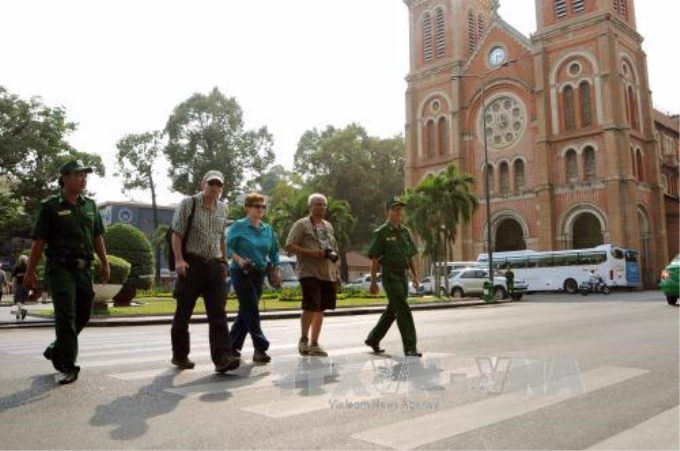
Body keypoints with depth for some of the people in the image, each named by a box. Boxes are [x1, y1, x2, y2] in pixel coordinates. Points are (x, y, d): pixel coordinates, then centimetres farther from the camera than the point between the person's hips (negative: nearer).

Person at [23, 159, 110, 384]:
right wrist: (30, 272, -5)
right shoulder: (50, 206, -3)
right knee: (66, 316, -9)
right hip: (60, 268, -5)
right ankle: (68, 367, -3)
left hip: (84, 268, 6)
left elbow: (97, 237, 17)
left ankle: (57, 350, 34)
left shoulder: (90, 205, 12)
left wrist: (105, 264, 13)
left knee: (83, 314, 12)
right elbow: (39, 241, -4)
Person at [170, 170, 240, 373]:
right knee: (184, 312, 7)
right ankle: (179, 356, 21)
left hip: (215, 265, 4)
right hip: (192, 263, -4)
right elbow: (177, 233, -6)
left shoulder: (222, 208, 14)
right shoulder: (188, 204, -1)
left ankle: (222, 358, -11)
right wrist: (179, 259, -16)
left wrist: (224, 261, 18)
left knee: (218, 313, -6)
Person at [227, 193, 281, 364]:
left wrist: (277, 269, 5)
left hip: (259, 274, 6)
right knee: (251, 311, -9)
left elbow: (274, 251, 16)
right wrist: (239, 260, -23)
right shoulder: (238, 226, -4)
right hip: (241, 273, -6)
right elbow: (228, 247, -8)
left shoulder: (268, 229, 11)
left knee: (245, 311, 11)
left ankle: (232, 346, 24)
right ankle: (260, 348, -7)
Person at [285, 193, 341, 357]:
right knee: (310, 307, -13)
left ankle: (314, 344, 17)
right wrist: (311, 252, -19)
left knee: (321, 309, 8)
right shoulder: (301, 224, -1)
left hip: (328, 274, 6)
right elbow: (289, 246, -8)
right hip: (309, 272, -6)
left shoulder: (328, 226, 20)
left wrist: (337, 273, 17)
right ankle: (303, 339, 6)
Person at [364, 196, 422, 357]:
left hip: (403, 276, 7)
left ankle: (373, 339, 30)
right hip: (390, 276, -7)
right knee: (403, 310, -12)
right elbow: (374, 259, -8)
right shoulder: (380, 233, -7)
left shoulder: (406, 232, 13)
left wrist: (415, 275, 9)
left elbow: (410, 257, 17)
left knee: (392, 310, 14)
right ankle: (410, 347, -8)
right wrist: (373, 282, -11)